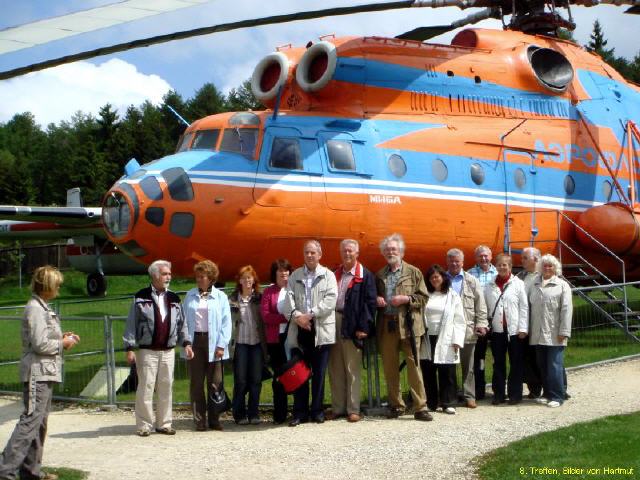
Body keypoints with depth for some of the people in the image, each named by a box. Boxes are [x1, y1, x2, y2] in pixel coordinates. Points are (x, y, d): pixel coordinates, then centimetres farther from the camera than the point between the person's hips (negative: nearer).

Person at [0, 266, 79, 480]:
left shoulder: (42, 308, 16)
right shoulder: (35, 309, -15)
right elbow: (40, 344, -20)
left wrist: (61, 337, 10)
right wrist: (63, 344, -7)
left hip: (45, 373, 10)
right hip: (38, 372, -10)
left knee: (40, 422, 13)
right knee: (31, 420, -13)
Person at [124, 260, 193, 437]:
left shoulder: (174, 299, 12)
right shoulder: (141, 298, -2)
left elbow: (182, 323, 15)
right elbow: (131, 324, -3)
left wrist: (186, 343, 4)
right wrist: (130, 348, -8)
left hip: (168, 351, 4)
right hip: (147, 351, -4)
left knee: (166, 388, 6)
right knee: (146, 388, -4)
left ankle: (164, 423, 16)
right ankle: (144, 425, 4)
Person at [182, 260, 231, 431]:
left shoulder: (220, 297, 4)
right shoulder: (190, 296, 11)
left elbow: (226, 322, 1)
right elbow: (184, 319, 9)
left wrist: (222, 345, -8)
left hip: (213, 343, -1)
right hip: (194, 341, 2)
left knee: (215, 383, 2)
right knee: (196, 383, 2)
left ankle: (214, 419, 10)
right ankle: (199, 420, 7)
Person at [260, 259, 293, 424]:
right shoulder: (268, 291, 7)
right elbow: (265, 316, -2)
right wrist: (286, 318, -12)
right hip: (276, 338, 1)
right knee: (278, 376, 5)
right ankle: (279, 415, 12)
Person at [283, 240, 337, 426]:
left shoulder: (328, 275, 6)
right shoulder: (295, 276, 12)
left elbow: (330, 299, -6)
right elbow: (288, 299, 1)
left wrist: (310, 314, -13)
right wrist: (297, 316, -16)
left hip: (321, 331, -2)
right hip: (299, 330, 2)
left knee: (319, 374, 3)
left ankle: (317, 411, 12)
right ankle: (300, 412, 10)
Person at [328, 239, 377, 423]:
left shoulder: (365, 276, -2)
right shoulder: (335, 274, 14)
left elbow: (369, 303, -8)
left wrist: (363, 327, -14)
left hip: (351, 326, -5)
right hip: (334, 323, 5)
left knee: (352, 370, 1)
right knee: (335, 370, 9)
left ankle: (353, 409, 7)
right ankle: (338, 408, 17)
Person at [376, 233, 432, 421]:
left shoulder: (413, 272, 5)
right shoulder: (379, 276, 15)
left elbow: (423, 297, 3)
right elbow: (373, 296, 24)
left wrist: (406, 299, -12)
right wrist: (376, 300, 2)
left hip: (408, 325, -4)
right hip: (387, 326, 4)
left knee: (414, 365, -5)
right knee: (389, 368, 6)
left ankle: (420, 407, -2)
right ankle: (396, 405, 17)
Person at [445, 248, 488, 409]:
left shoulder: (472, 281, 8)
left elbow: (480, 305, 5)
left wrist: (481, 324, -4)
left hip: (467, 330, 0)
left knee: (468, 365, 5)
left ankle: (469, 396, 11)